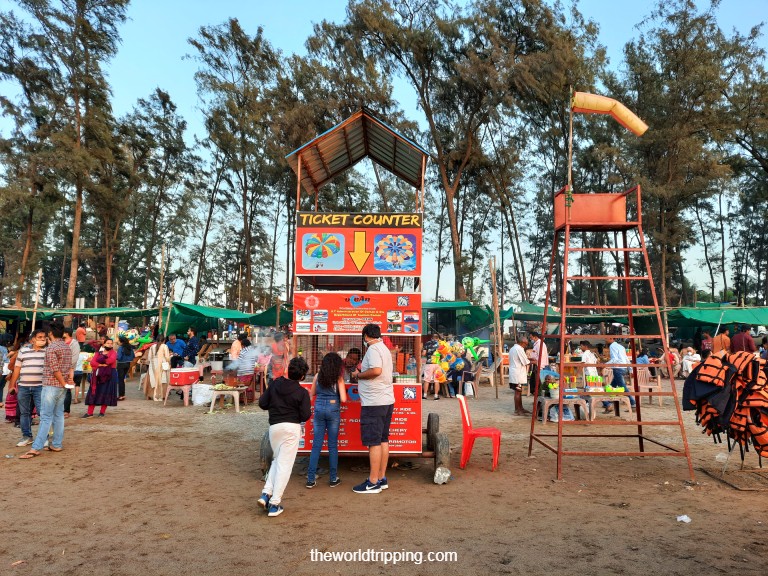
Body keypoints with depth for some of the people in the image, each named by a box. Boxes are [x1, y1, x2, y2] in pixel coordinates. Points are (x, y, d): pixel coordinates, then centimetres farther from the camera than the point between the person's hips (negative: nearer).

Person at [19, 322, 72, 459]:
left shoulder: (51, 348, -13)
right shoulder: (67, 347, 10)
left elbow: (55, 369, -17)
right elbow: (69, 367, 11)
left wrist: (64, 383, -10)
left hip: (51, 386, -7)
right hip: (62, 386, 7)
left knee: (46, 417, -8)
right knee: (58, 415, 10)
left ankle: (36, 448, -7)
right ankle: (57, 444, 13)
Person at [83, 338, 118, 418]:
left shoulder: (113, 353, 5)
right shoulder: (98, 353, 14)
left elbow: (111, 360, -16)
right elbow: (92, 362, 0)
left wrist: (101, 360, -5)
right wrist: (101, 365, -16)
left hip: (109, 375, -3)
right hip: (98, 375, 3)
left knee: (106, 393, -3)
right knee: (94, 393, -1)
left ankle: (102, 412, 6)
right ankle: (90, 412, 1)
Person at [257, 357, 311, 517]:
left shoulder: (275, 384, 4)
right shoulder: (302, 392, -7)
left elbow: (262, 403, 7)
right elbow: (305, 416, -8)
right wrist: (309, 410, 12)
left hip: (273, 426, 4)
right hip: (292, 428, -4)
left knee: (277, 460, 23)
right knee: (285, 465, 0)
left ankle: (266, 493, 9)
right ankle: (274, 504, 0)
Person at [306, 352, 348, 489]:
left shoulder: (318, 376, 3)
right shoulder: (338, 378, -5)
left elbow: (311, 394, 15)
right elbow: (343, 399, -10)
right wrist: (342, 394, 10)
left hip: (319, 409, 2)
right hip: (333, 410, -2)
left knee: (316, 445, 7)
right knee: (333, 446, 7)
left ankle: (310, 479, 7)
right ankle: (333, 479, 13)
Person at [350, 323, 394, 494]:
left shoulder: (373, 349, -12)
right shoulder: (384, 349, 17)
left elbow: (376, 370, -26)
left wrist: (358, 375, -11)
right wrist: (363, 370, 24)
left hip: (374, 402, -10)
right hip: (387, 400, 10)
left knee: (374, 442, -5)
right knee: (383, 440, 13)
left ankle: (373, 483, 1)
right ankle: (382, 478, 20)